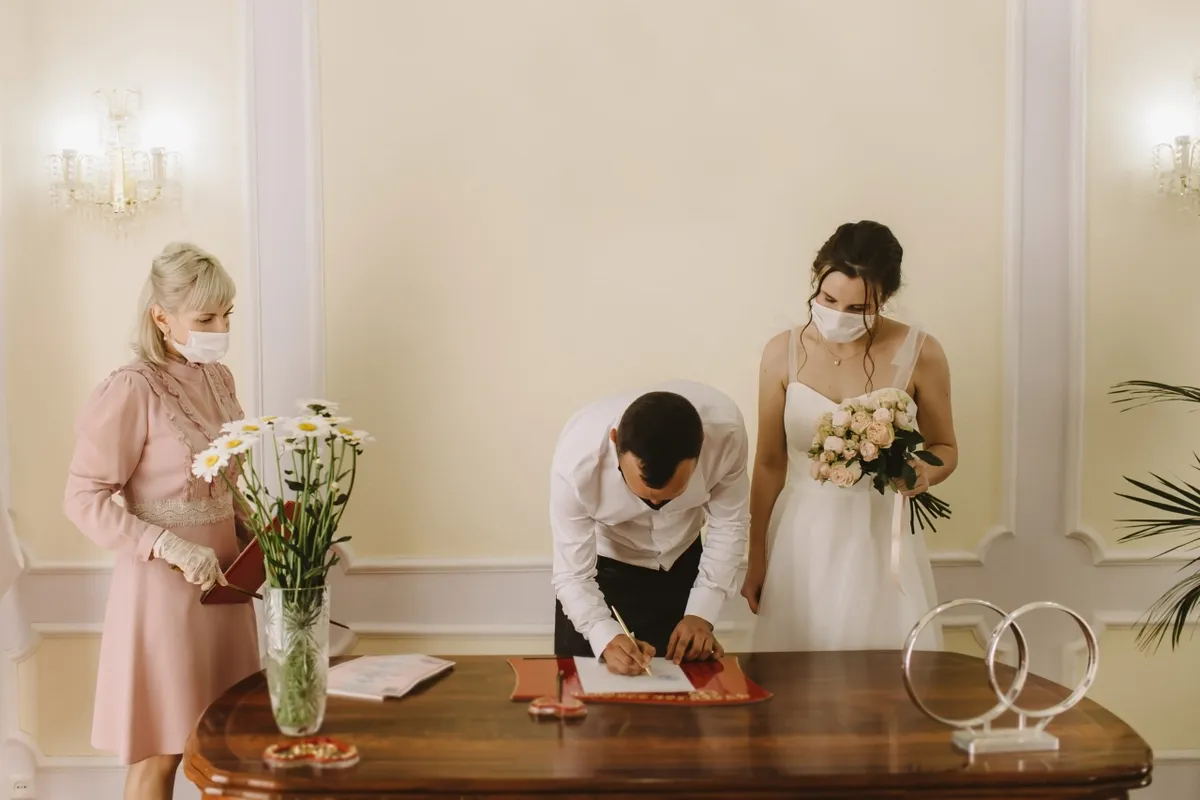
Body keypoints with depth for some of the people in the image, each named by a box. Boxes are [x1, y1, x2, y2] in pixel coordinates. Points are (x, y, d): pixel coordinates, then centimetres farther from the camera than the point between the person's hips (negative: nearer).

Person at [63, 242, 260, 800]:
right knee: (160, 753, 4)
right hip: (163, 584, -7)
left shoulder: (218, 378, 6)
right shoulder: (132, 390, -17)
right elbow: (84, 498, -17)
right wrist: (171, 549, -25)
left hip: (223, 579, 7)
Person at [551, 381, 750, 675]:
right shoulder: (577, 459, -37)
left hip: (682, 562, 2)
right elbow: (572, 577, -27)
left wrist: (701, 613, -21)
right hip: (603, 567, -2)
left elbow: (729, 524, -15)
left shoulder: (725, 428, -32)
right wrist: (606, 639, -43)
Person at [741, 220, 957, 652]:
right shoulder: (783, 353, -5)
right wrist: (756, 558, 7)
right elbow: (769, 463, 2)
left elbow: (945, 448, 5)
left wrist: (924, 472, -18)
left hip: (880, 537, -1)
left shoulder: (919, 354, -9)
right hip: (804, 538, 1)